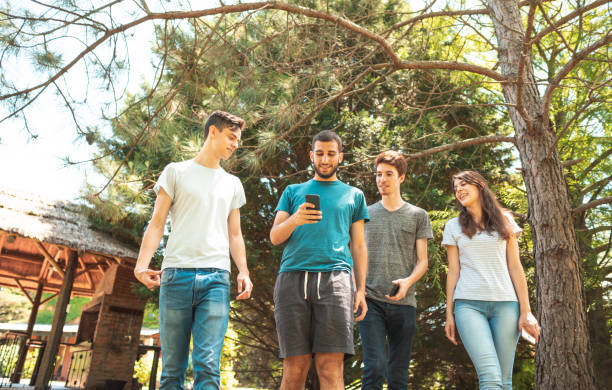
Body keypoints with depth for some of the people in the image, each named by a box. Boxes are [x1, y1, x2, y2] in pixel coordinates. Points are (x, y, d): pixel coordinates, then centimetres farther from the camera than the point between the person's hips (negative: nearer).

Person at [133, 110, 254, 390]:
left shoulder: (232, 184, 21)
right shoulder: (176, 172, 12)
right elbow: (157, 224, 6)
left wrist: (244, 272, 3)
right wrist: (142, 264, -9)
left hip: (216, 277, 2)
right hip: (176, 273, -1)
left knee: (208, 365, -8)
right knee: (172, 367, 3)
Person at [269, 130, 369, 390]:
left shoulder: (354, 195, 22)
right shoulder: (293, 192, 22)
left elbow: (359, 246, 18)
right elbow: (275, 237, 12)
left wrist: (361, 289, 5)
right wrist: (294, 220, -10)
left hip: (334, 279, 0)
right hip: (293, 278, 1)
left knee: (331, 368, -8)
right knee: (294, 367, -2)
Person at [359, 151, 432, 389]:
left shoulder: (417, 215, 10)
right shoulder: (366, 214, 12)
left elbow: (422, 261, 6)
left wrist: (408, 282, -14)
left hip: (404, 302, 1)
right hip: (371, 300, 0)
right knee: (374, 368, -10)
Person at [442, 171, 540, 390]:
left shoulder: (504, 221, 12)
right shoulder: (453, 226, 11)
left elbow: (515, 268, 8)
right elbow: (453, 272, 8)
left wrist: (525, 311, 1)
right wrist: (449, 314, 4)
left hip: (505, 303, 1)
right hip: (469, 304, -1)